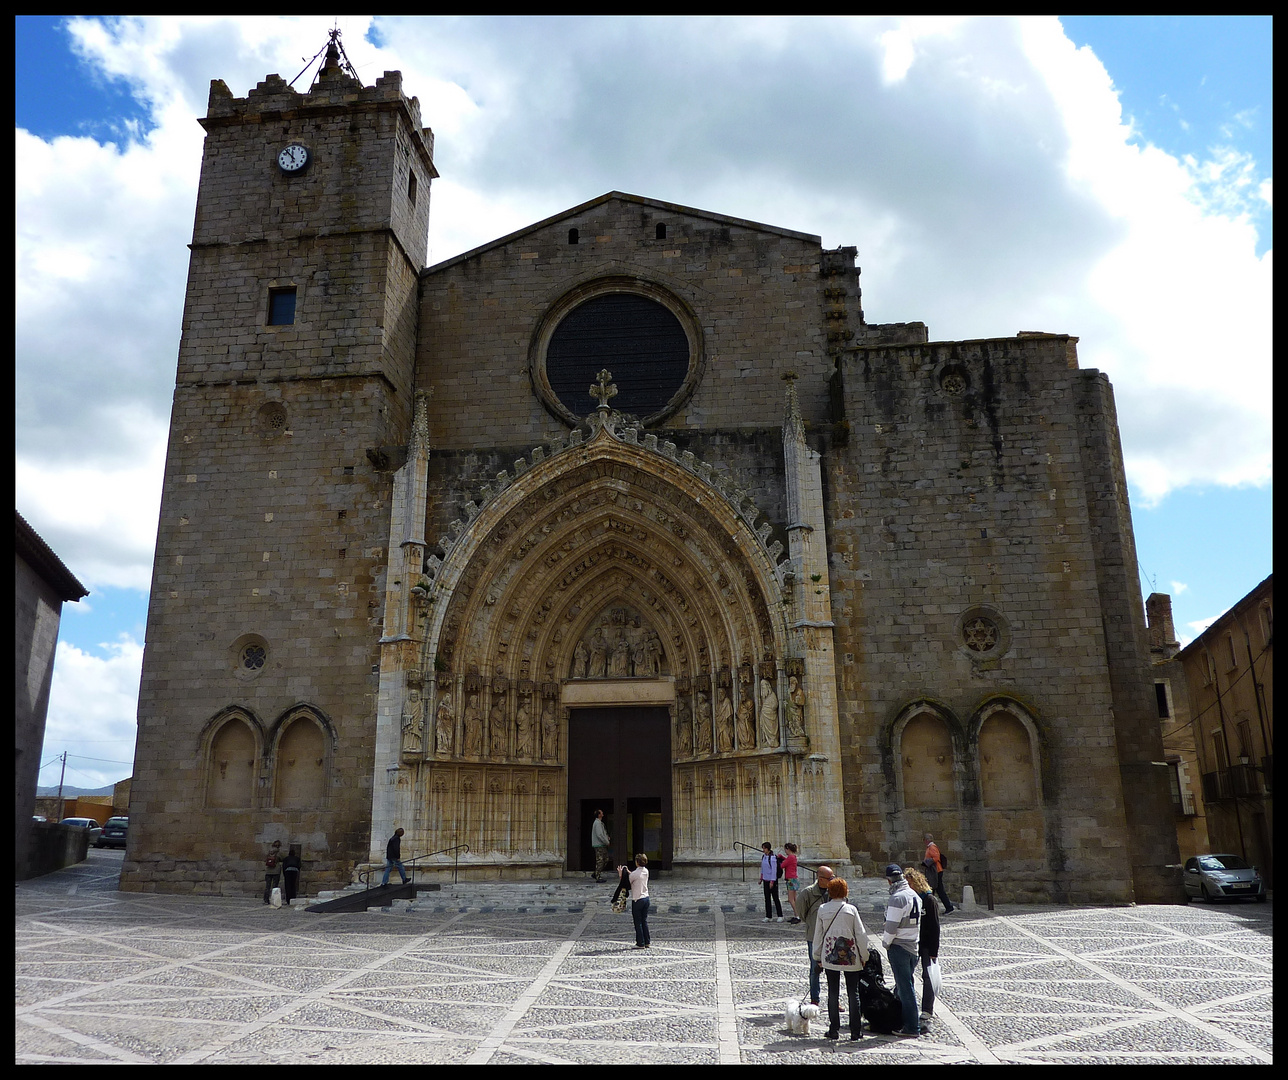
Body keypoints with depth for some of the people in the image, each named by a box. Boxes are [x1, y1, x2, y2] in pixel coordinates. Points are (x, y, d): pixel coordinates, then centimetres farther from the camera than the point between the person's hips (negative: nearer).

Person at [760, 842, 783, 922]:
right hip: (766, 880, 7)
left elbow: (774, 870, -17)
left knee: (775, 898, -1)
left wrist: (772, 881, -19)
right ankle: (767, 916, 11)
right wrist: (761, 878, 17)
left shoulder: (772, 857, -15)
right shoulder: (763, 857, 8)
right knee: (767, 898, 7)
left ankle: (780, 916, 8)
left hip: (772, 880, -7)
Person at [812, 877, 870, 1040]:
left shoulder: (822, 910, -2)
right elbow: (861, 934, -4)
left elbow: (818, 934, 5)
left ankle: (833, 1029, 10)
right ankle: (855, 1031, 7)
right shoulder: (851, 909, -8)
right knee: (853, 993, 7)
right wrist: (864, 956, 7)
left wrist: (817, 956, 14)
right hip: (850, 956, -1)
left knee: (833, 993, 9)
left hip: (829, 957, 1)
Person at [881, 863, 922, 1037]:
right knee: (906, 985, 18)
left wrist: (886, 942, -4)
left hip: (898, 947, -8)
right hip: (913, 946, 8)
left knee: (905, 987, -2)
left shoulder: (897, 898, -19)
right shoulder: (915, 896, 8)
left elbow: (891, 926, -20)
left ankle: (911, 1028, 2)